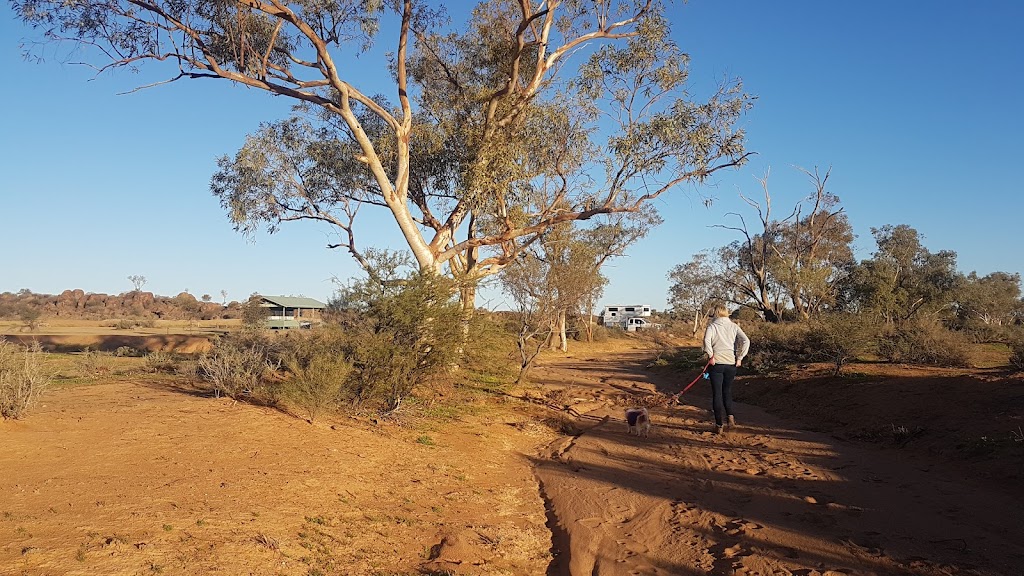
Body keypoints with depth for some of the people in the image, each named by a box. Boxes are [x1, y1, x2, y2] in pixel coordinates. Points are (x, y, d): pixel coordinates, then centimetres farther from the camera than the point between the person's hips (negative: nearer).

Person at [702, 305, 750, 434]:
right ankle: (730, 415, 3)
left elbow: (706, 340, -19)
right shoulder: (734, 326, 7)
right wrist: (739, 358, -2)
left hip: (716, 363, -3)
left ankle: (719, 425, 4)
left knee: (717, 393, 3)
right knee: (727, 391, 21)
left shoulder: (712, 326, 0)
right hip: (731, 363, 3)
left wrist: (711, 355, -13)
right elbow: (746, 341, -4)